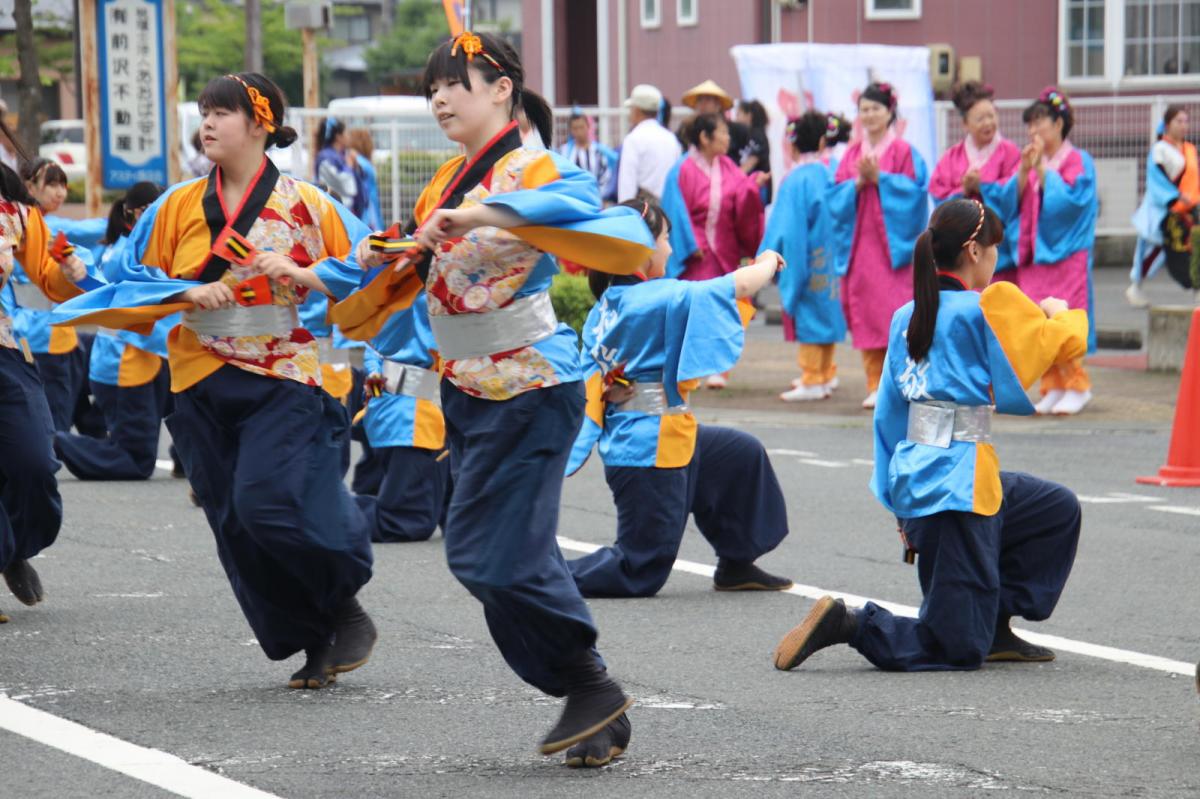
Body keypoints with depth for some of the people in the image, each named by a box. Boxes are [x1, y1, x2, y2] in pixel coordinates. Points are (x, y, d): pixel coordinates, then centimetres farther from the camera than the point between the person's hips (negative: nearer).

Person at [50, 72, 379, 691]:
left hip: (284, 378, -4)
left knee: (268, 504, -20)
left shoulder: (305, 204, -2)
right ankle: (313, 645, 15)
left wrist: (299, 274, -16)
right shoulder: (178, 207, 7)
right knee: (236, 528, 2)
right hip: (204, 384, 4)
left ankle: (345, 608, 4)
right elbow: (132, 277, 8)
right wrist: (188, 292, -10)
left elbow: (364, 267, -2)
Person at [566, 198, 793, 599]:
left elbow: (591, 384, 8)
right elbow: (739, 285, -13)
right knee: (640, 574, -1)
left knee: (743, 455, 24)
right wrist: (768, 263, 5)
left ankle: (736, 565, 34)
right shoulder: (663, 299, -20)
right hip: (649, 449, -9)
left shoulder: (604, 307, 5)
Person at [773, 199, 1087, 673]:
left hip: (913, 478, 8)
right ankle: (845, 624, -16)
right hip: (958, 485, -8)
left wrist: (903, 509, 23)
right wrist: (1062, 314, 23)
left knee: (1058, 511, 25)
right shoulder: (989, 308, -9)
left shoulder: (907, 317, 13)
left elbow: (889, 414, 16)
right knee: (960, 648, -4)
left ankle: (995, 628, 23)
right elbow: (1062, 344, -1)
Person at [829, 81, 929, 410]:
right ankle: (875, 383, 6)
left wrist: (878, 178, -14)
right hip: (859, 241, 5)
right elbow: (836, 192, 8)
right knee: (863, 309, 1)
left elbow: (914, 189, -9)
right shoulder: (852, 153, 14)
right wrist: (858, 182, -10)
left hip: (892, 243, -5)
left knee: (894, 308, -10)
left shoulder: (903, 151, 0)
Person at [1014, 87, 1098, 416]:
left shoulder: (1078, 161, -3)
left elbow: (1069, 199, -16)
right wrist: (1024, 171, -8)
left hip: (1066, 252, -6)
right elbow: (1013, 200, 6)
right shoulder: (1030, 159, 14)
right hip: (1034, 252, 6)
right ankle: (1053, 387, 8)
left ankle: (1076, 385, 0)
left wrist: (1042, 169, -15)